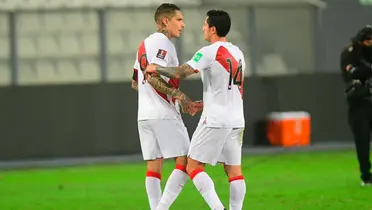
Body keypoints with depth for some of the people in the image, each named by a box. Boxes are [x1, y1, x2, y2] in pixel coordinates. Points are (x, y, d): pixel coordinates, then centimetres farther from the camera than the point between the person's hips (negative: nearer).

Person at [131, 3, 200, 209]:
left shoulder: (145, 44, 20)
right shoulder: (163, 43, -9)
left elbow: (135, 83, 23)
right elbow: (152, 76, -21)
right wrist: (179, 95, -20)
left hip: (144, 115, 9)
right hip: (164, 114, -9)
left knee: (154, 165, 6)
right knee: (184, 161, -6)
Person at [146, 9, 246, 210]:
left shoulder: (210, 52, -12)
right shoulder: (237, 53, 14)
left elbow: (180, 73, -19)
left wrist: (155, 69, -3)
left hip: (215, 120, -8)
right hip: (236, 120, 8)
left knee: (193, 166, -2)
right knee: (234, 170, 7)